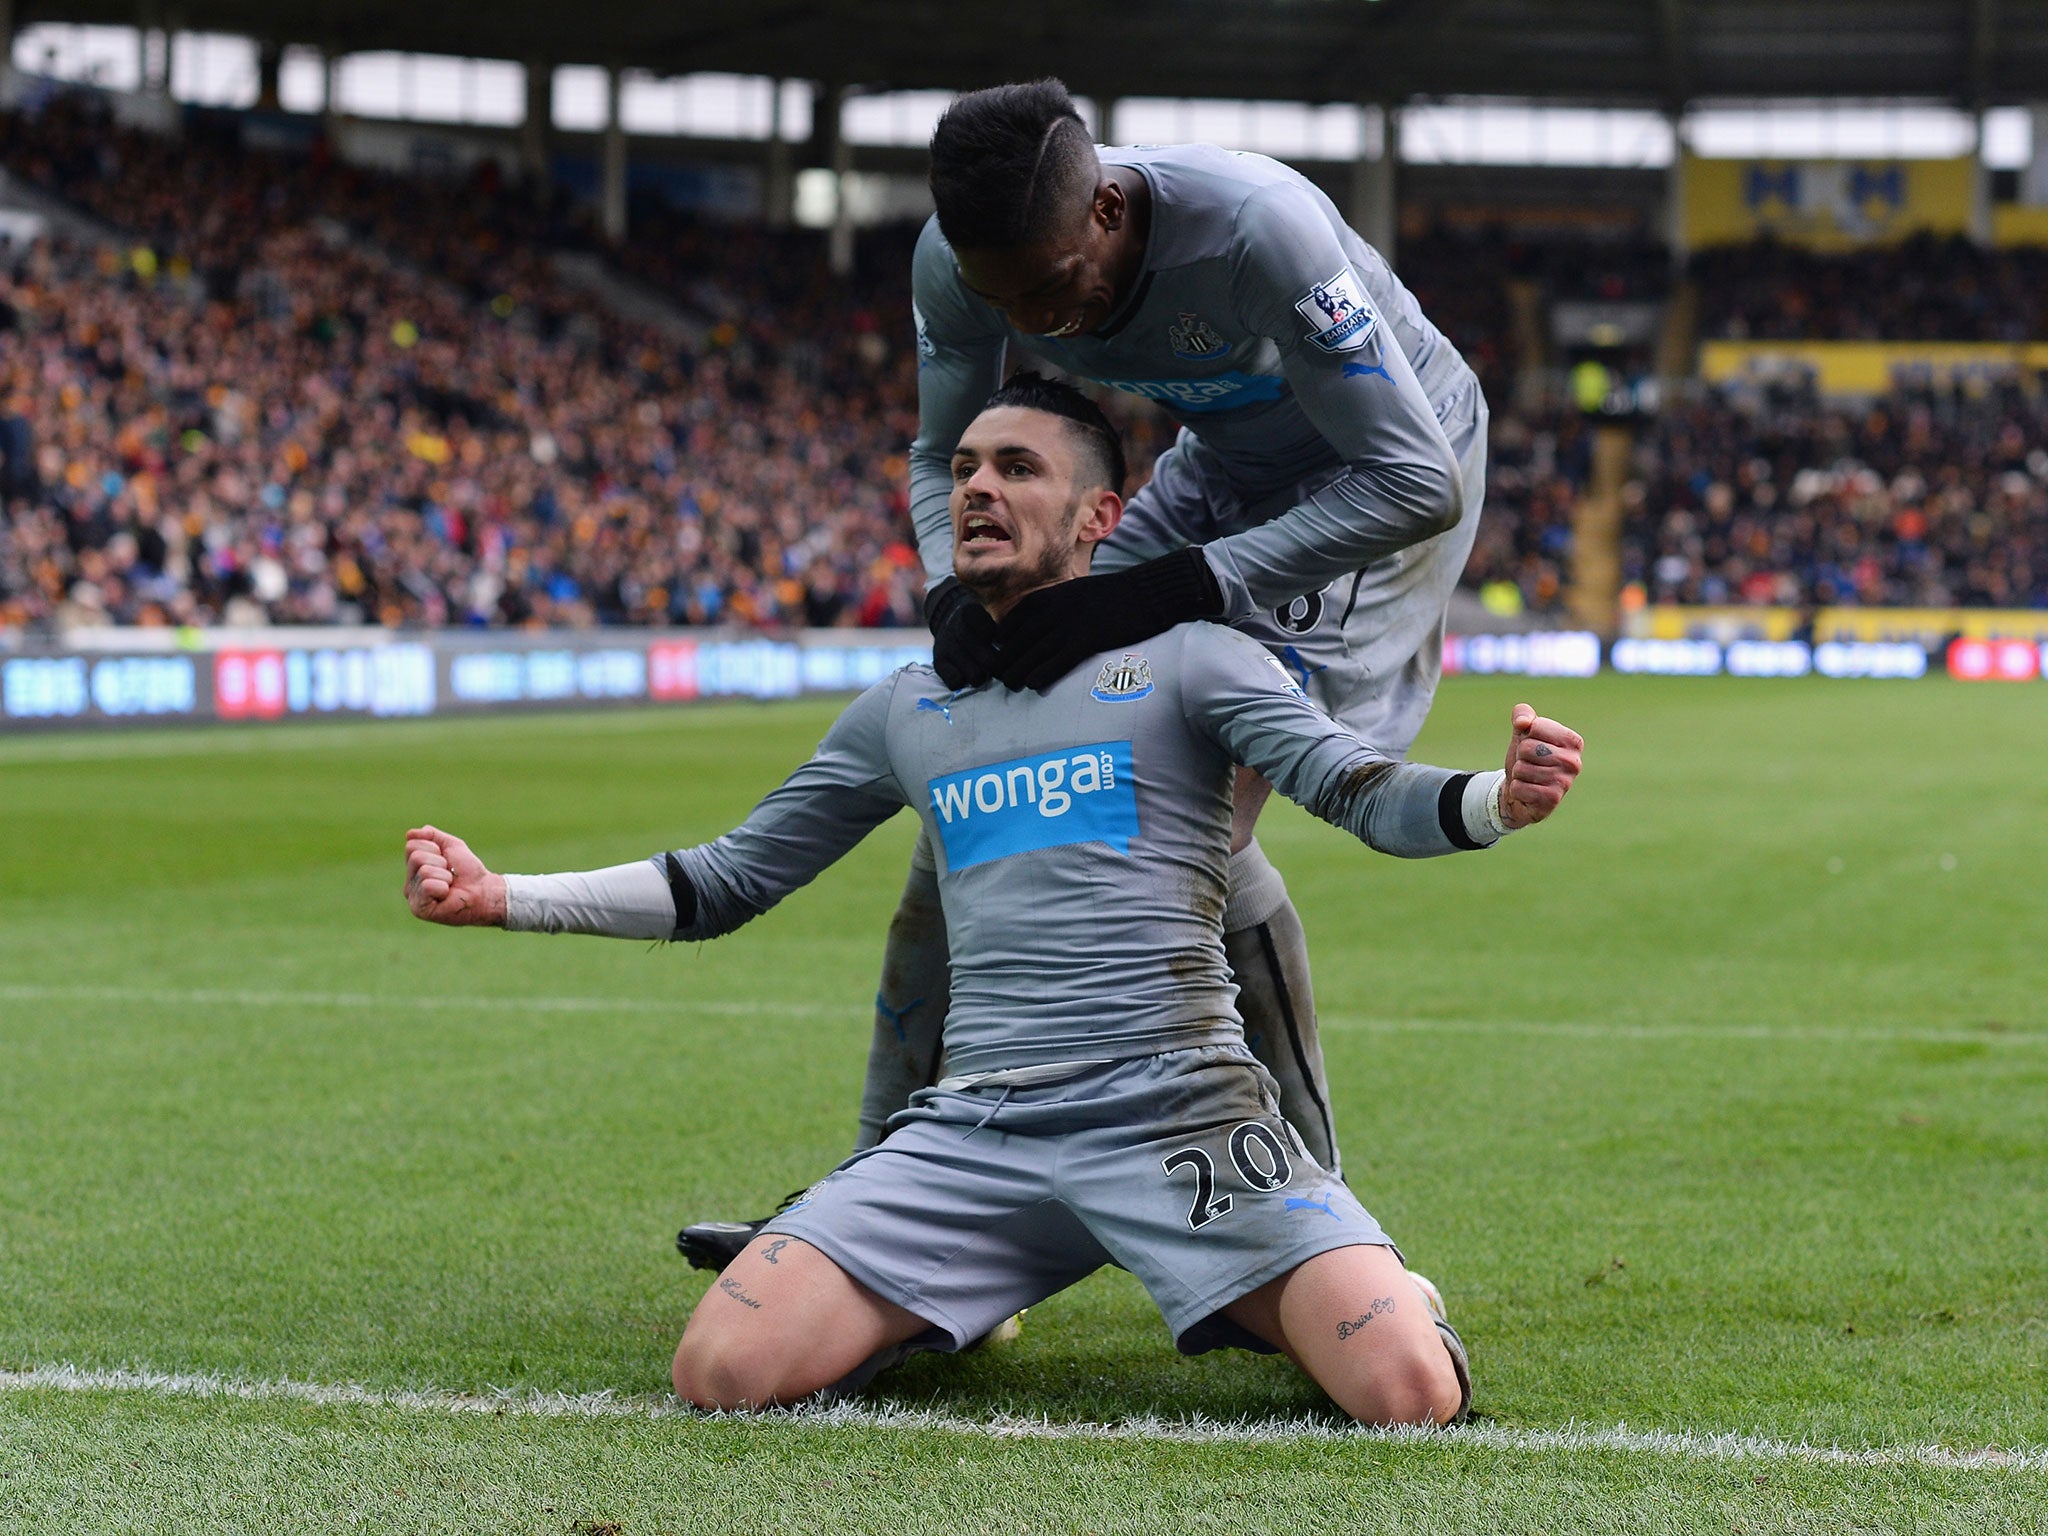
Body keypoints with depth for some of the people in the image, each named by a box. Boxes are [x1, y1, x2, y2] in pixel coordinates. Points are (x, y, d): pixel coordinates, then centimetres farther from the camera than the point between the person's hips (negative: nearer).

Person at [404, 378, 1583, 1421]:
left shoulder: (1185, 658, 7)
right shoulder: (904, 709, 20)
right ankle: (961, 1307, 15)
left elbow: (1365, 794, -6)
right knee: (723, 1375, -16)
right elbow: (724, 883, 25)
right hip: (973, 1133, 4)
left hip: (1178, 1113, -4)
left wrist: (1498, 799, -28)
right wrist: (505, 897, 16)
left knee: (1410, 1395, -24)